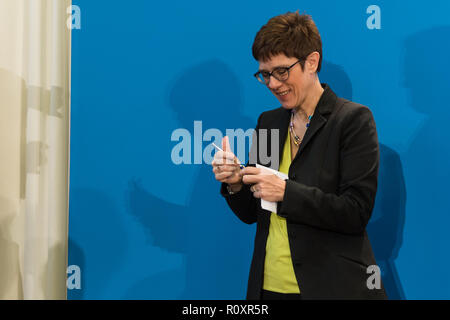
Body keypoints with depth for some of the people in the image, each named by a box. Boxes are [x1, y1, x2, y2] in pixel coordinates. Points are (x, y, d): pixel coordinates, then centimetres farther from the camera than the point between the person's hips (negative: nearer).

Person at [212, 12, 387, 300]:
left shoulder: (354, 119, -8)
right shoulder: (268, 121, 8)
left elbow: (357, 213, -14)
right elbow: (252, 213, 11)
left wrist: (285, 191, -20)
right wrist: (235, 183, -9)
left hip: (330, 286, -4)